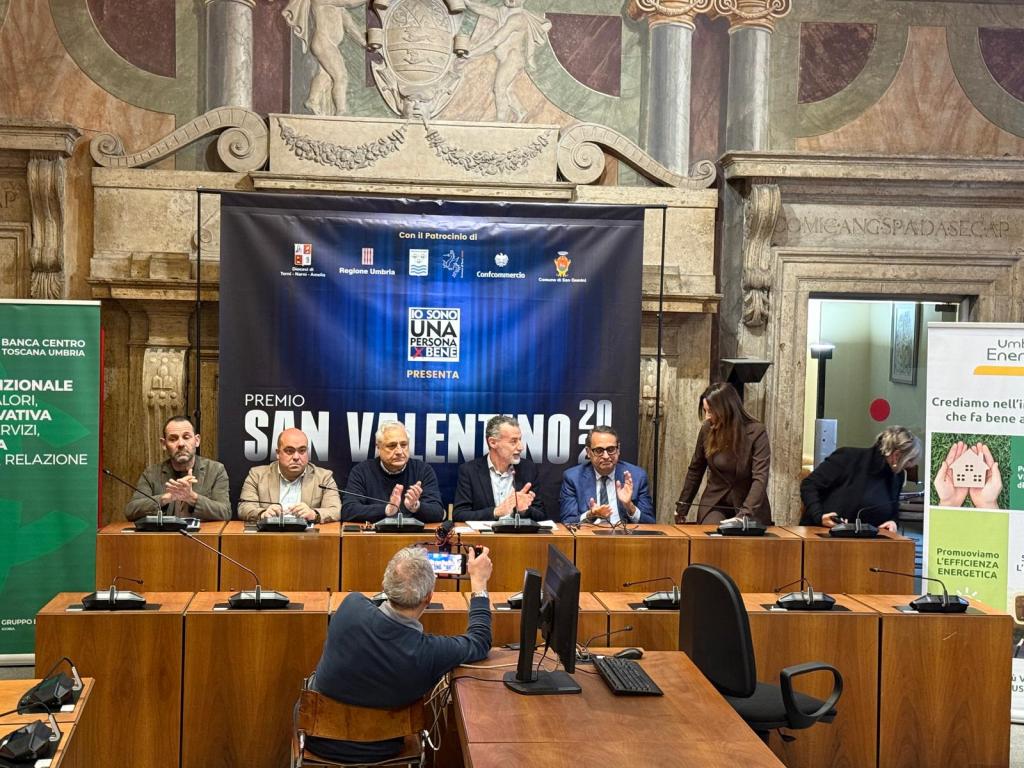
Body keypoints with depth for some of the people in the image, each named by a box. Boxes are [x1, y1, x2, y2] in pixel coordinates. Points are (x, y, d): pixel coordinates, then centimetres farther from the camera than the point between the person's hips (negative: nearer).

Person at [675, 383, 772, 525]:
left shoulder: (757, 432, -14)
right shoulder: (707, 429, -5)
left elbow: (760, 478, -21)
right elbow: (695, 470, 9)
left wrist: (744, 514, -34)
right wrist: (682, 508, 12)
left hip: (749, 506, -2)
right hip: (714, 503, 2)